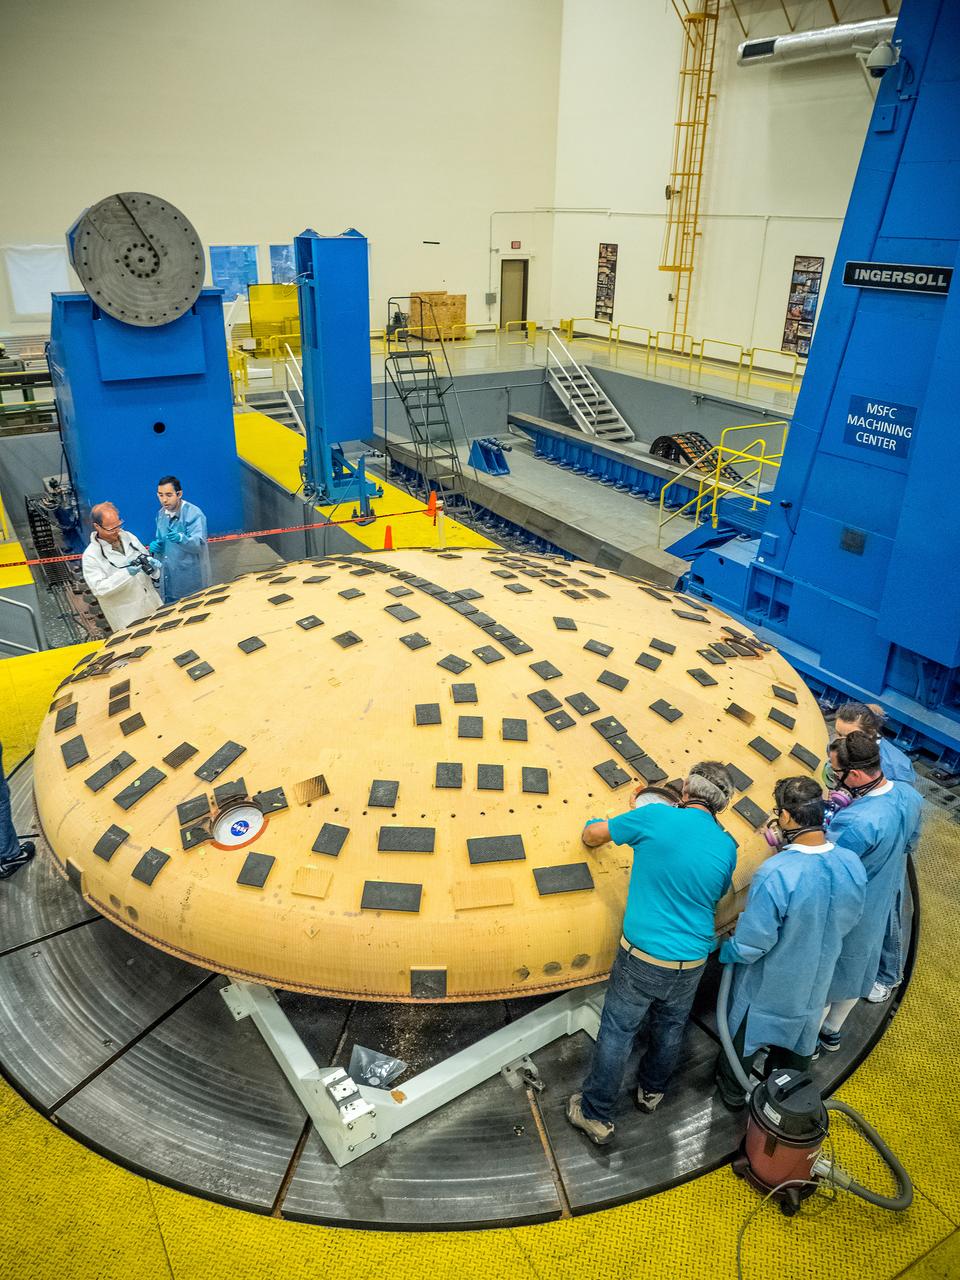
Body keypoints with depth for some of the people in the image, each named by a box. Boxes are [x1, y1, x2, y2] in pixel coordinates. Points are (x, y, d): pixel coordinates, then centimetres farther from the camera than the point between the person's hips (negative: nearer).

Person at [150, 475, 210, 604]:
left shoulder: (194, 514, -14)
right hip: (168, 578, 6)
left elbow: (199, 544, -23)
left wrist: (180, 538, -43)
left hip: (191, 579, -6)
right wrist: (155, 545, -4)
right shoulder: (161, 514, 8)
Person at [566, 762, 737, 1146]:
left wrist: (591, 833, 18)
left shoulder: (656, 817, -17)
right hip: (692, 961, 4)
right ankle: (652, 1092, 49)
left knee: (617, 1032, 12)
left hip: (642, 955, -4)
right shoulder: (727, 848, -6)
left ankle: (596, 1115, 26)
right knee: (670, 1027, 27)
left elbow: (594, 834, -6)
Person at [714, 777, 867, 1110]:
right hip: (814, 981, 5)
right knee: (798, 1043, 30)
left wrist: (725, 951, -8)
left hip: (766, 986, -4)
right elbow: (847, 922, -2)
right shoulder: (853, 865, -20)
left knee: (743, 1039, 25)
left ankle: (733, 1093, 49)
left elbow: (752, 944, -30)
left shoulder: (774, 874, -40)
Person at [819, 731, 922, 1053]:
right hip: (882, 905, 8)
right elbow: (910, 842, 5)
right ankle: (832, 1030, 50)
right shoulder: (909, 796, -15)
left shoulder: (856, 823, -42)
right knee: (855, 969, 27)